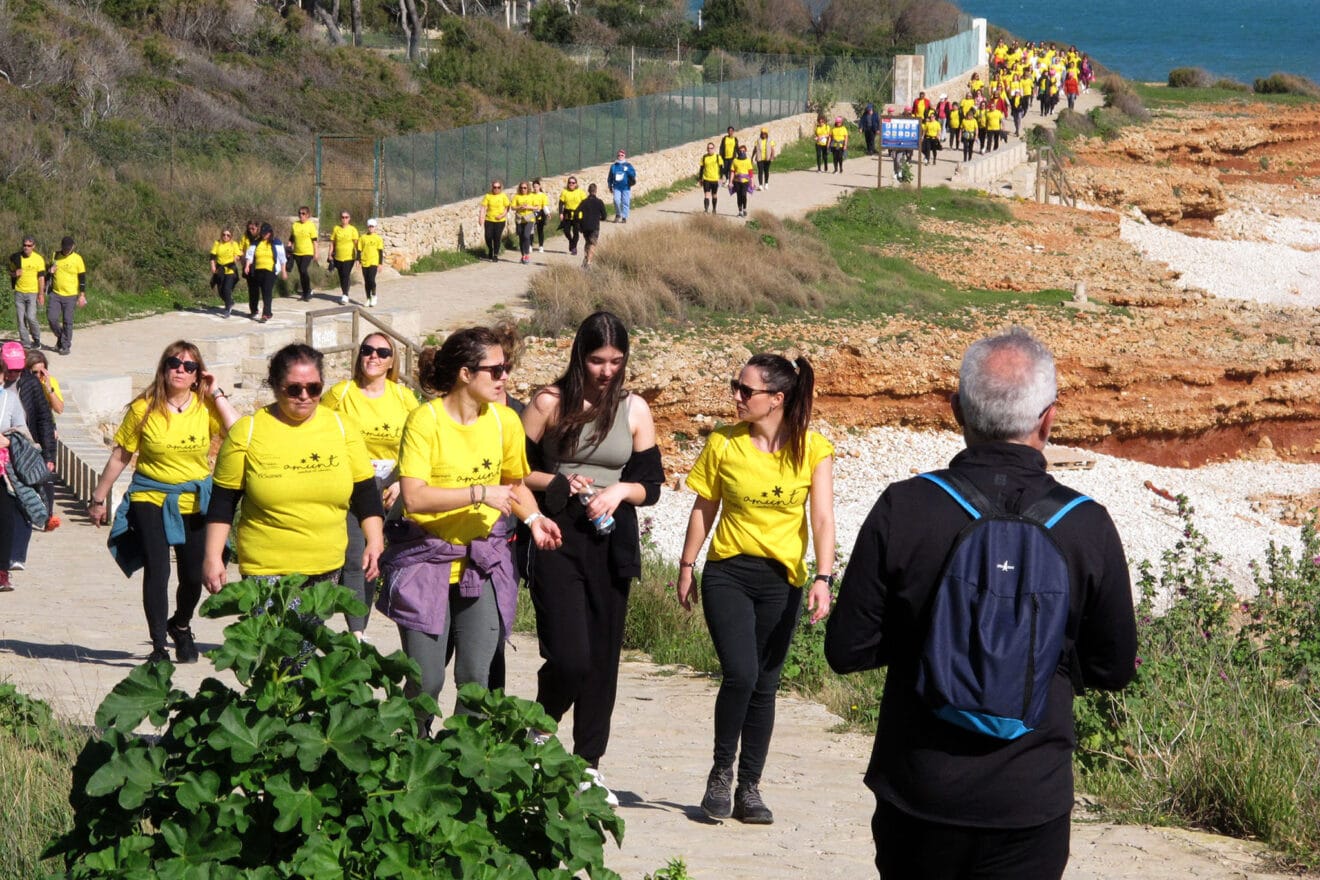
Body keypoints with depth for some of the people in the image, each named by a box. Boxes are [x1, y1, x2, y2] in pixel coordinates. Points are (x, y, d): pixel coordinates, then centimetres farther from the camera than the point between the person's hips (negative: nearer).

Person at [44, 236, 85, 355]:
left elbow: (82, 278, -4)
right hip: (55, 294, 3)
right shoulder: (55, 256, 5)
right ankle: (60, 336, 20)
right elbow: (50, 271, 21)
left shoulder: (77, 259, -6)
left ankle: (66, 345, 8)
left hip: (70, 295, -3)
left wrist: (82, 295, -8)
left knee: (67, 321, -1)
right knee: (51, 317, -5)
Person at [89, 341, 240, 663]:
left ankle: (180, 625, 38)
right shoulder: (144, 408, -5)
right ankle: (158, 646, -6)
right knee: (157, 570, -15)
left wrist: (217, 395, -13)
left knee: (194, 576, 8)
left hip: (195, 503, 2)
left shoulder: (205, 407, -2)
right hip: (150, 499, -2)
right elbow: (120, 456, 3)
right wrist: (98, 499, 7)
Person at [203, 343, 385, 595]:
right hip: (265, 571, -2)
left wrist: (375, 542, 3)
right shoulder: (247, 432, 0)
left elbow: (364, 491, 12)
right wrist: (212, 557, -2)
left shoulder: (341, 428, 6)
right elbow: (223, 501, 3)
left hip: (326, 570, 3)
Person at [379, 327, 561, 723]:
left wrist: (534, 519, -1)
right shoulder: (425, 420, -12)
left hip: (483, 562, 4)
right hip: (427, 559, -4)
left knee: (476, 679, -2)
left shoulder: (504, 420, 2)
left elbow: (515, 483, 18)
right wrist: (480, 493, -21)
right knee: (425, 681, -3)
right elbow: (414, 498, -21)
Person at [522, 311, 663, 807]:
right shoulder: (550, 403, -1)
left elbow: (651, 485, 10)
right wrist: (558, 482, -14)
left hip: (611, 543, 3)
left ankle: (589, 763, 17)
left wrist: (619, 491, -10)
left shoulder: (634, 410, 7)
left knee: (603, 656, 5)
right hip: (558, 540, -3)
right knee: (570, 657, -14)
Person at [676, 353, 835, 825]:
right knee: (740, 674, -16)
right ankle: (721, 773, 3)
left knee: (764, 685, 4)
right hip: (728, 573, 0)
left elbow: (822, 519, -10)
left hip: (782, 579, 0)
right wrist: (686, 568, 10)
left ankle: (749, 788, 15)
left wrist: (823, 578, -20)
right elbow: (704, 509, 8)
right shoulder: (723, 444, -1)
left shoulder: (812, 450, -5)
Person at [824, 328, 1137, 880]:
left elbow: (847, 649, -6)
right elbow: (1114, 668, 2)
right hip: (1030, 809, 0)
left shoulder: (902, 509, -11)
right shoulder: (1087, 525, -9)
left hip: (917, 796, 0)